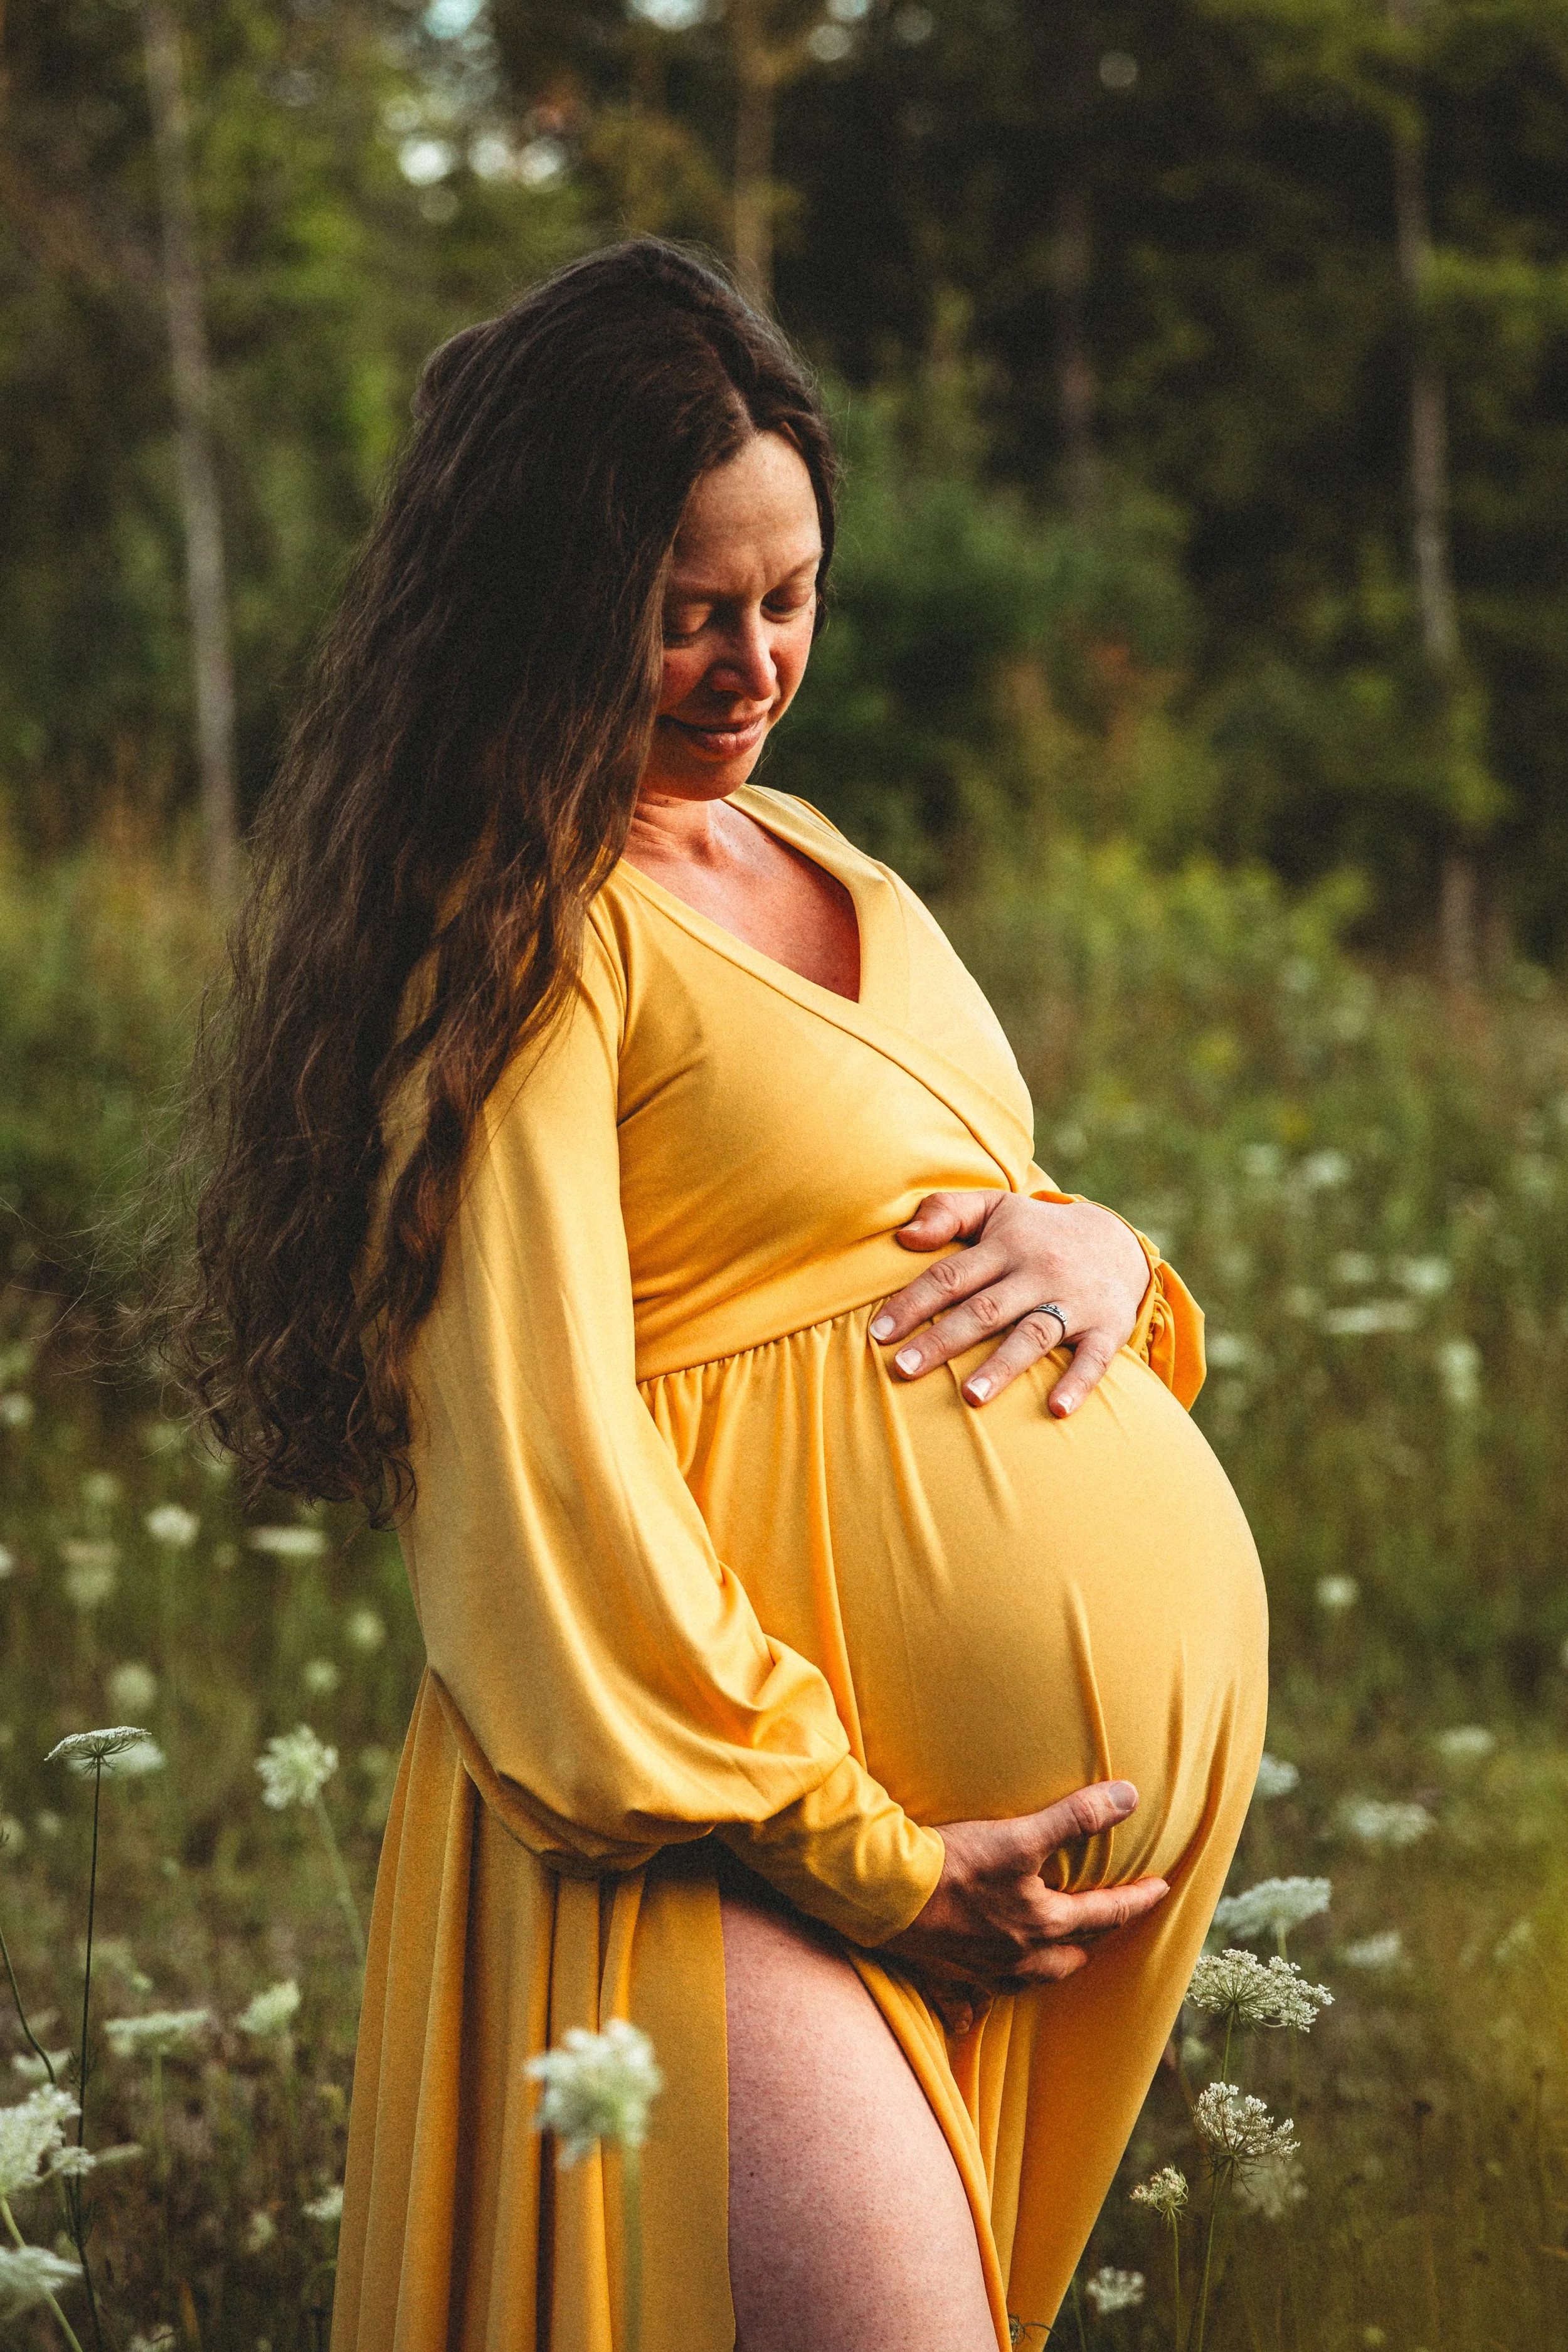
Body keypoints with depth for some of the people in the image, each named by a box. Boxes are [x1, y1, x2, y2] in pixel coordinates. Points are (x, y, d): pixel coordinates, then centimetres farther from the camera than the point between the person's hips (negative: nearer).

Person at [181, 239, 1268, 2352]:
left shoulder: (817, 865, 15)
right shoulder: (534, 927, -11)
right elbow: (542, 1459, -17)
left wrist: (1097, 1247, -4)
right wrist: (861, 1853, -18)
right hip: (772, 1782, -9)